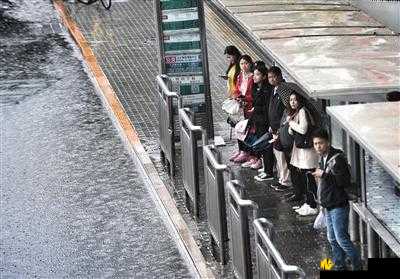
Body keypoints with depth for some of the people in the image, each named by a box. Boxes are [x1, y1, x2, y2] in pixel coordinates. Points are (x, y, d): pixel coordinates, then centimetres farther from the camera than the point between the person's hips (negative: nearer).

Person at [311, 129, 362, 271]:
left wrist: (324, 175, -26)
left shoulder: (337, 158, -19)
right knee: (333, 239, 14)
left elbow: (345, 181, -25)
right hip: (328, 206, 9)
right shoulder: (323, 158, 10)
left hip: (338, 206, -9)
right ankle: (340, 267, 25)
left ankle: (357, 266, 6)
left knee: (341, 238, -7)